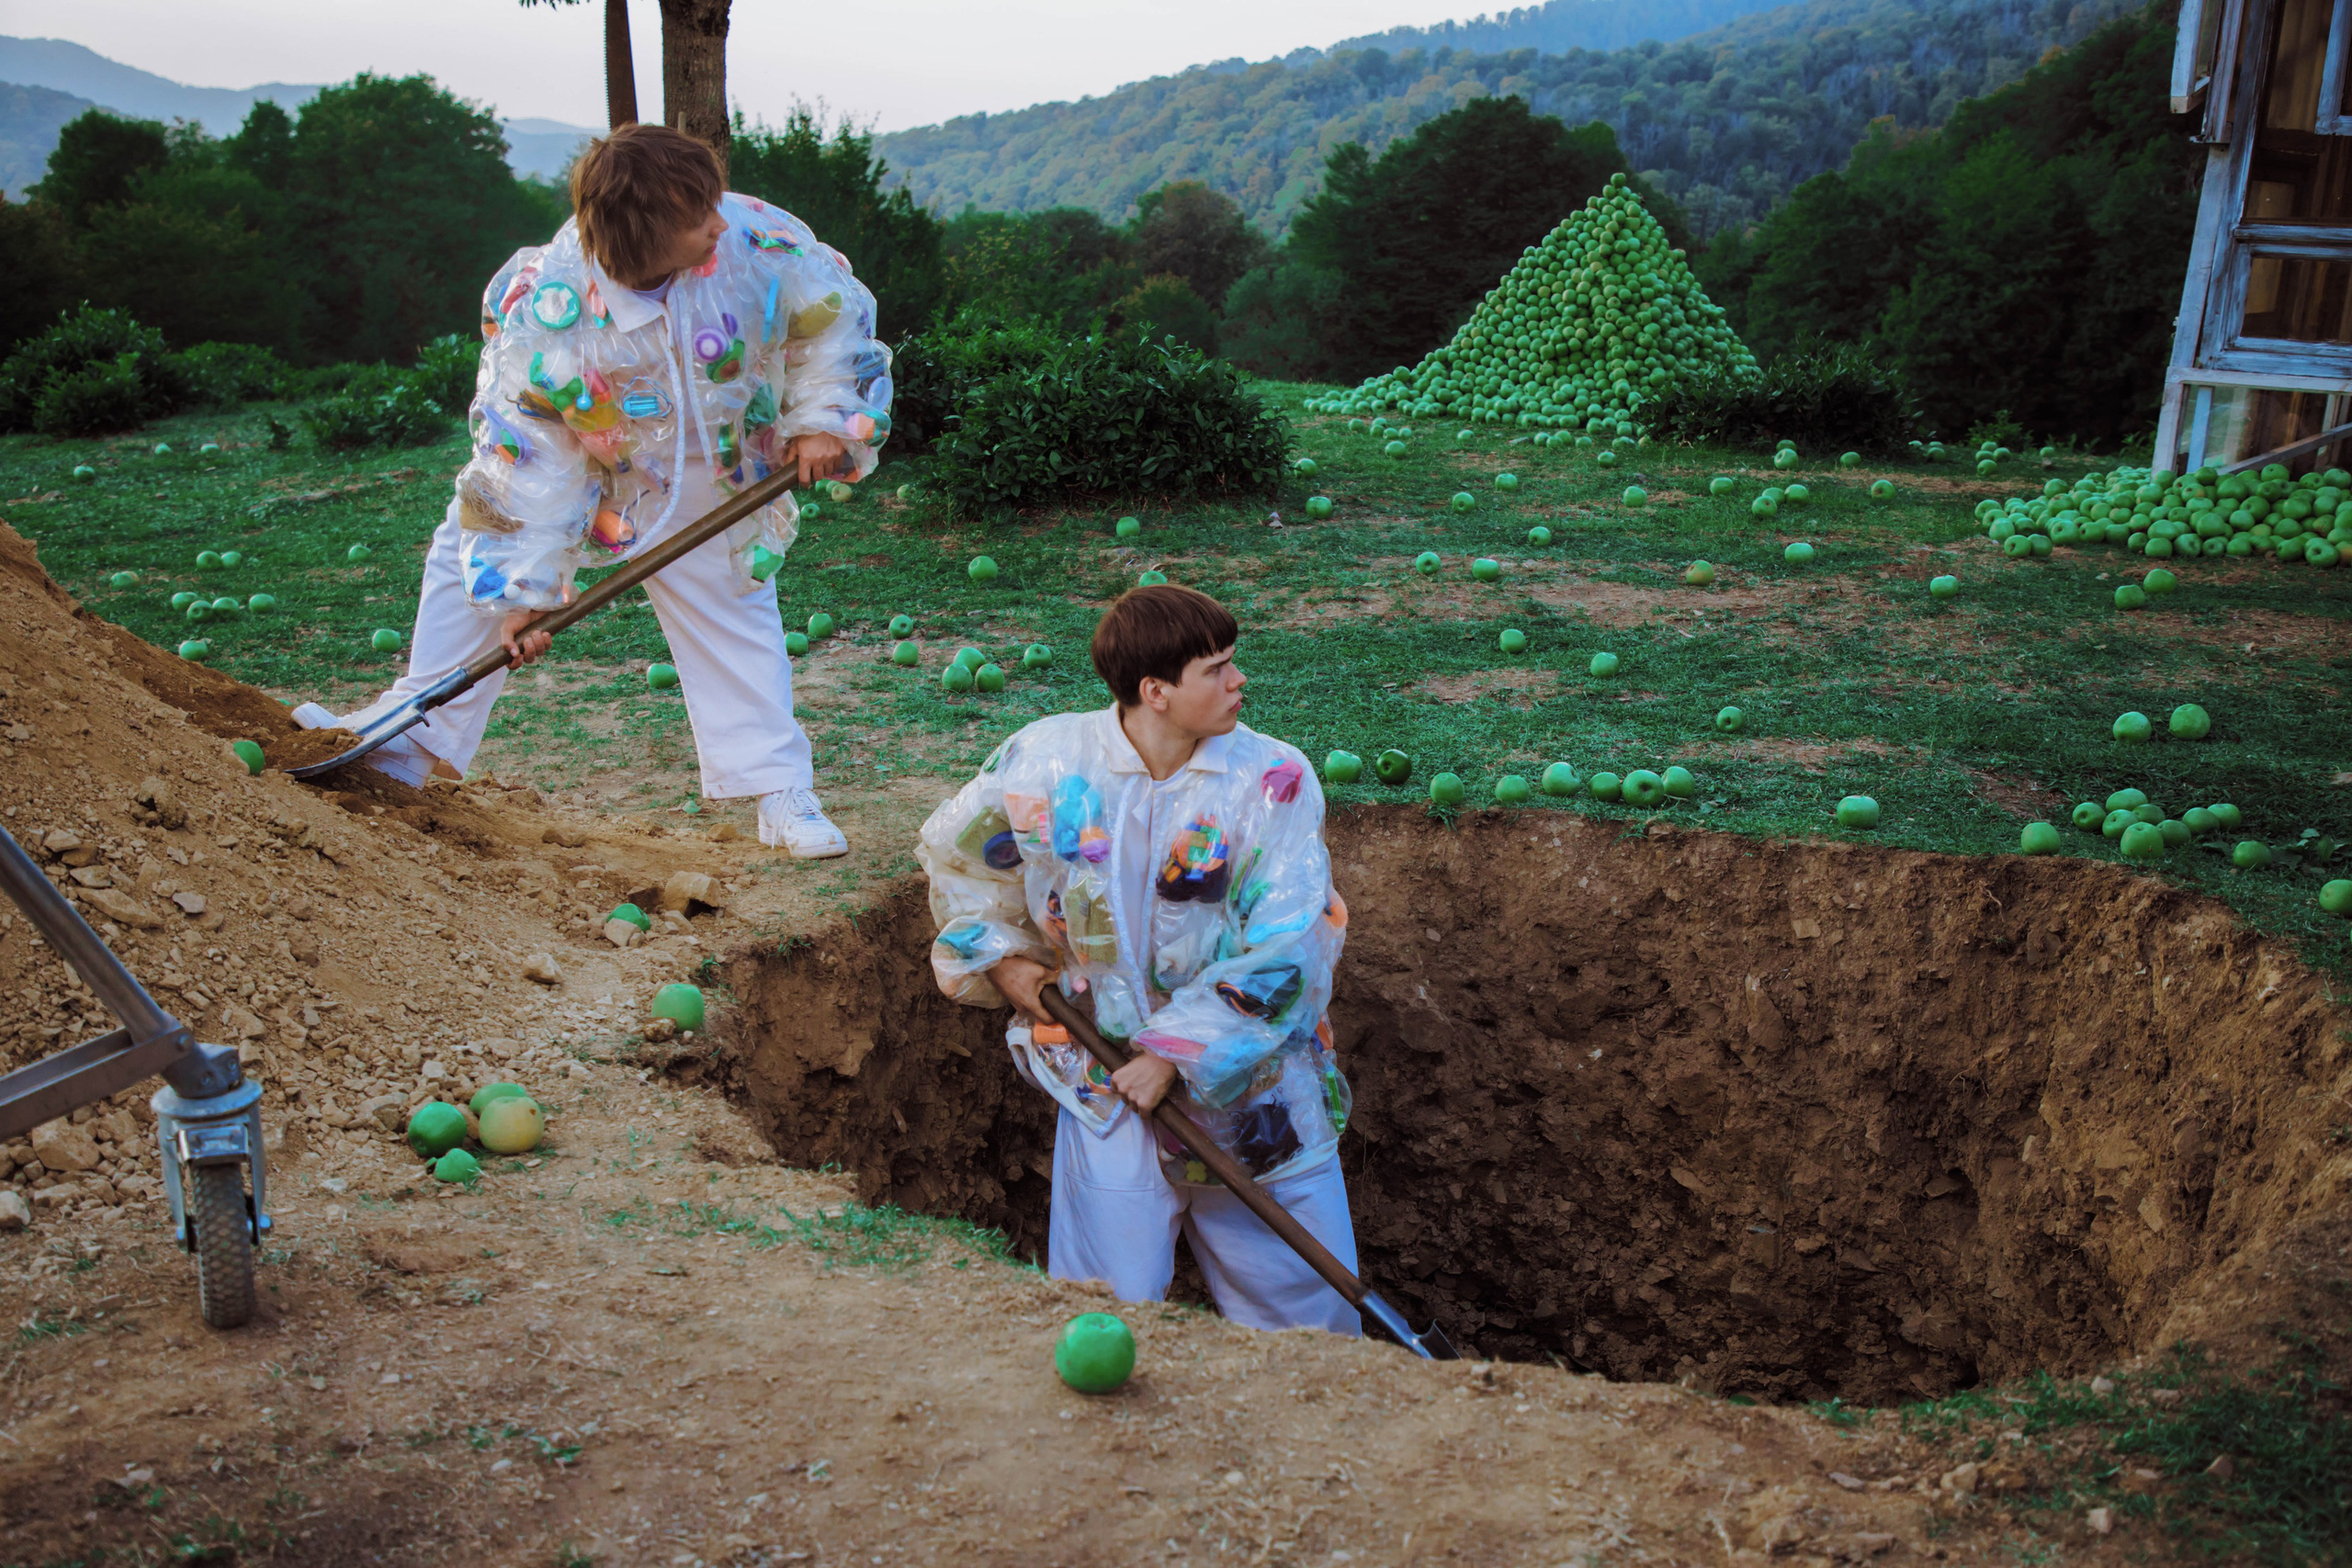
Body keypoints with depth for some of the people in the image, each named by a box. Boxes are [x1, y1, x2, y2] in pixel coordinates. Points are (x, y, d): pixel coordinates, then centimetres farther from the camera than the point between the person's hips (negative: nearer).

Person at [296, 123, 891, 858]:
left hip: (709, 483, 0)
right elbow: (528, 453, -26)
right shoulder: (544, 309, -35)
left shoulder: (753, 237, -31)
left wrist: (822, 419, -16)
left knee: (732, 618, 1)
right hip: (581, 460, 0)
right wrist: (522, 586, -24)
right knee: (473, 560, 2)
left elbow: (834, 312, -10)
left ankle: (780, 794, 11)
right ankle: (415, 733, 19)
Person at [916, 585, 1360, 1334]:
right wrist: (1001, 958, 6)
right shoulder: (1047, 760, -8)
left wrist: (1177, 1054, -15)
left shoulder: (1274, 780, -12)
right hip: (1108, 1075, 0)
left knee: (1311, 1318, 10)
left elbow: (1283, 959, -13)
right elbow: (956, 853, 12)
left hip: (1253, 1083, 0)